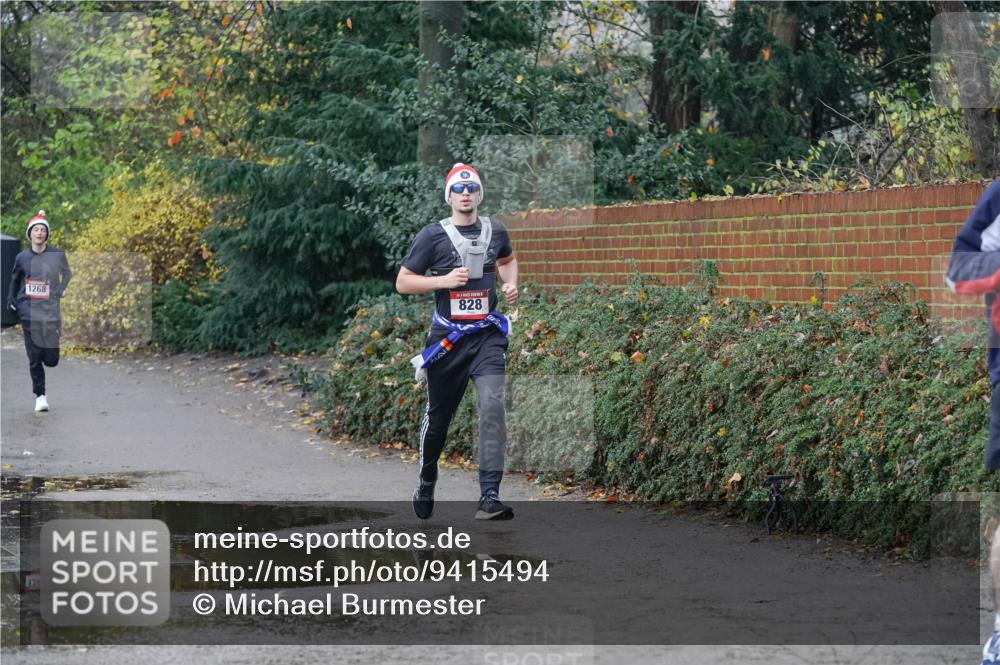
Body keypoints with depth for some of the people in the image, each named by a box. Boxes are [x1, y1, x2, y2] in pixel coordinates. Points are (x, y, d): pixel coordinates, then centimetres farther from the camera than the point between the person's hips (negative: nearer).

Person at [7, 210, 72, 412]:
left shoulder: (57, 254, 1)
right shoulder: (22, 258, 3)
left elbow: (67, 274, 19)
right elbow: (15, 280, 21)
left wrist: (61, 291, 5)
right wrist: (11, 300, 10)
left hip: (50, 311, 0)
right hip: (29, 311, 0)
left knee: (51, 360, -2)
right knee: (34, 357, -4)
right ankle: (40, 396, 10)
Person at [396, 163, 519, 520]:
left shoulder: (495, 231, 7)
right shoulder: (433, 235, -4)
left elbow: (507, 259, 30)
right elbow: (403, 282, -2)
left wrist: (511, 283, 9)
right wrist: (445, 280, -15)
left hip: (487, 336, 1)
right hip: (447, 338, -1)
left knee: (492, 405, -18)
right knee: (438, 416, 10)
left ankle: (489, 497, -20)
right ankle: (426, 483, 37)